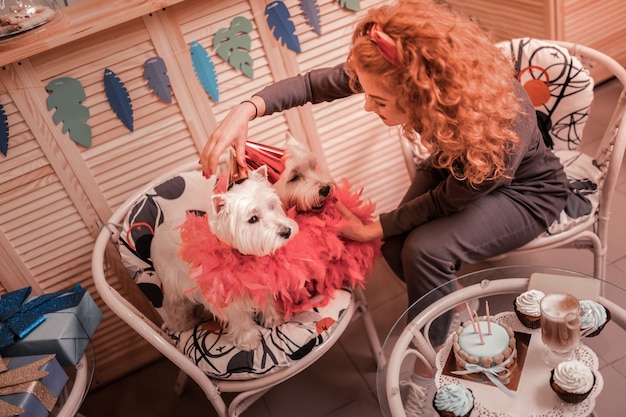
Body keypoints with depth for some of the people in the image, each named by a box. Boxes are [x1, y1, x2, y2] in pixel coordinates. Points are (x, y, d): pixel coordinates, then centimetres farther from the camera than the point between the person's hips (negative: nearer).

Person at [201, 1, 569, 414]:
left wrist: (377, 227, -16)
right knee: (398, 246, -16)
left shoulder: (498, 130, -43)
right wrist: (249, 108, -34)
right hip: (452, 165, 5)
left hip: (525, 190, -5)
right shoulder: (401, 69, -30)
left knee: (426, 249, -28)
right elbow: (318, 83, -21)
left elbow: (449, 200, -25)